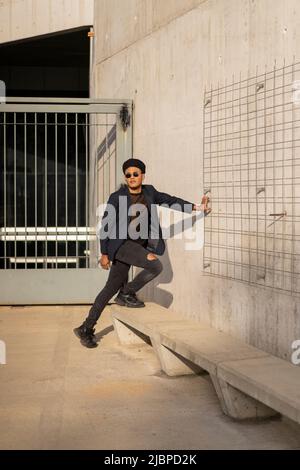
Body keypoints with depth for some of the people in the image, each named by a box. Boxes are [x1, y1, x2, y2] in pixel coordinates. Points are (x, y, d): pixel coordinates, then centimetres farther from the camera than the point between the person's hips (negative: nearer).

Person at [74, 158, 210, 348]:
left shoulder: (149, 192, 4)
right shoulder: (117, 197, -10)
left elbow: (170, 200, 9)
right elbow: (106, 225, -7)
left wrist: (196, 207, 1)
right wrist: (104, 254, -8)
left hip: (138, 245, 6)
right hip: (120, 244, -6)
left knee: (112, 287, 10)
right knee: (156, 266, -23)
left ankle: (86, 329, 18)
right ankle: (127, 293, -1)